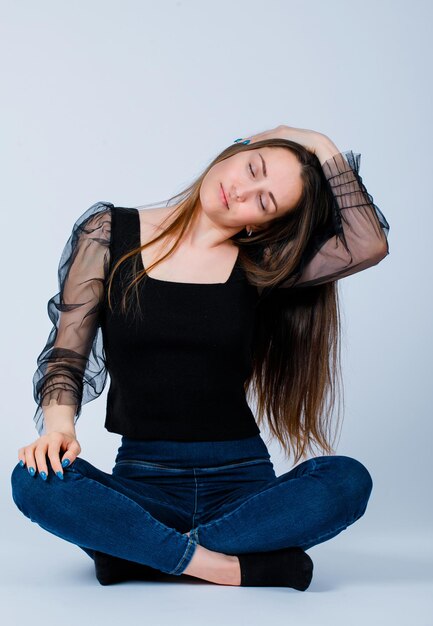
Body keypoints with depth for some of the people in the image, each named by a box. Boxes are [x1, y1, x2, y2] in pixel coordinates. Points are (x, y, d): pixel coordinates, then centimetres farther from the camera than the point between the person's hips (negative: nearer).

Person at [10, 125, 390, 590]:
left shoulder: (259, 268, 3)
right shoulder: (110, 233, 3)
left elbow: (370, 245, -11)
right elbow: (66, 354, 2)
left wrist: (325, 150, -4)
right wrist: (58, 425, -16)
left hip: (240, 478, 1)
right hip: (143, 478, -1)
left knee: (347, 479, -28)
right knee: (35, 480, -29)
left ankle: (137, 550, -21)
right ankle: (233, 567, -24)